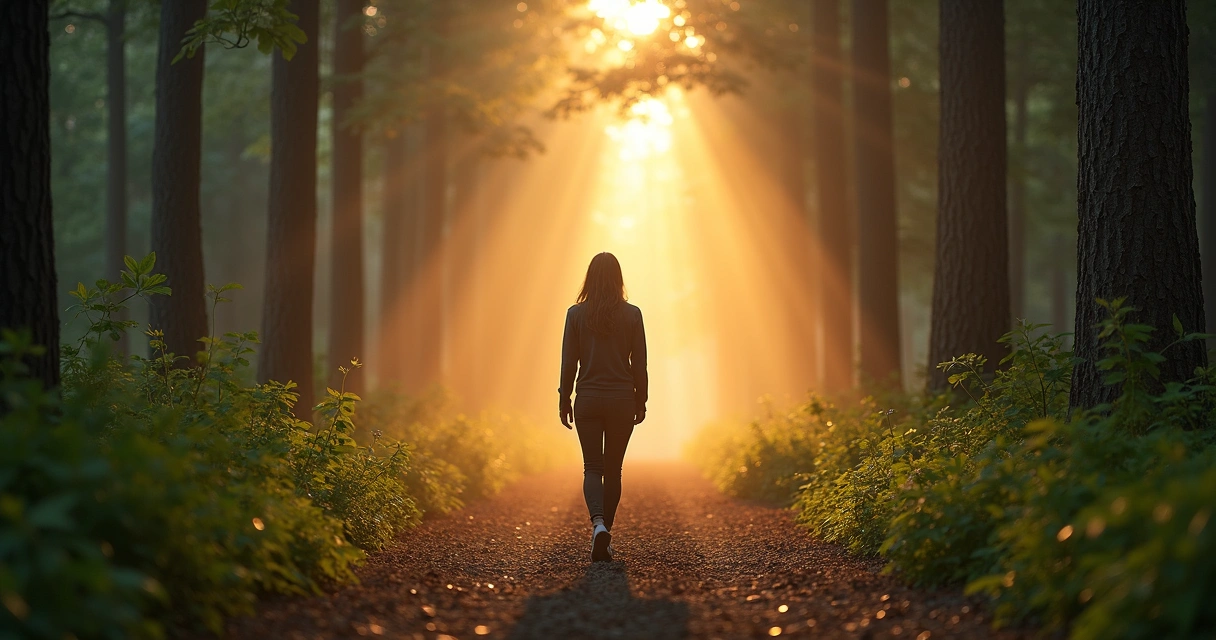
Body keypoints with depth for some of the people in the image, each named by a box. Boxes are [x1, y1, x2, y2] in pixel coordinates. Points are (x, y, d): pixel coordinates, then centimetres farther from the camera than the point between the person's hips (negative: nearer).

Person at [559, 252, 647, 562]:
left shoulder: (576, 313, -4)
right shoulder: (632, 314, -4)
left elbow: (568, 361, -2)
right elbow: (639, 363, -1)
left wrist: (564, 399, 8)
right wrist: (640, 401, 10)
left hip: (588, 399, 0)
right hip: (621, 399, 0)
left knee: (592, 467, 3)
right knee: (613, 469, 12)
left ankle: (598, 524, -21)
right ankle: (605, 531, 16)